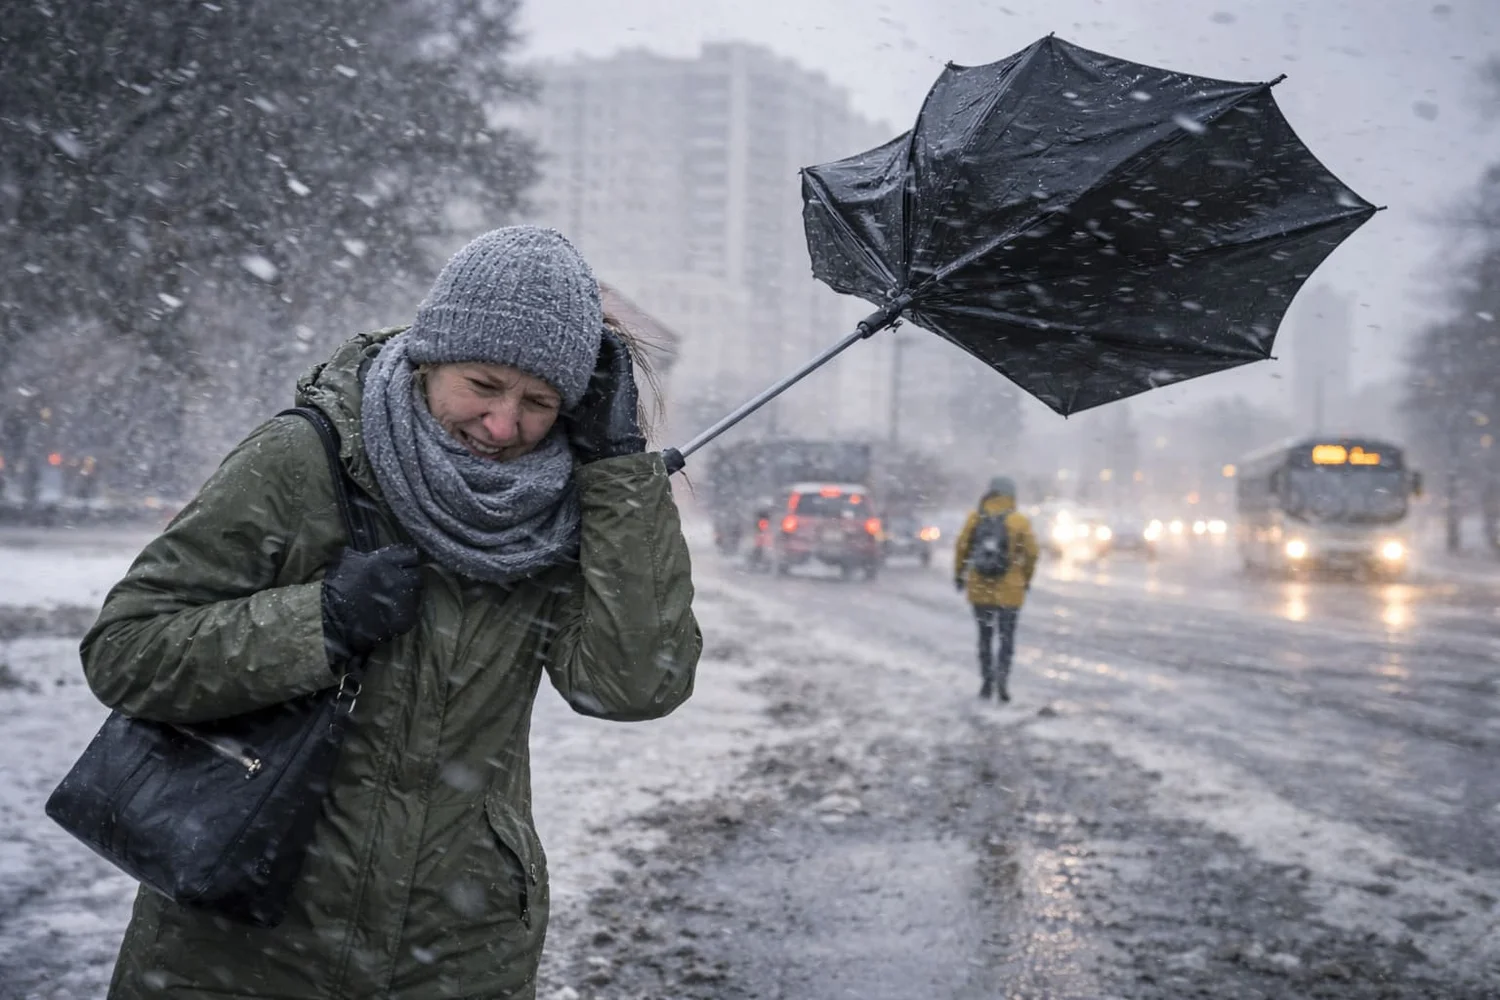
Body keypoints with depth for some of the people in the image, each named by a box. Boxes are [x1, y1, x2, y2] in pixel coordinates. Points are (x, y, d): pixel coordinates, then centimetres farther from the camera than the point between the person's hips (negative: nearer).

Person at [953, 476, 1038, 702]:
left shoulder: (975, 518, -2)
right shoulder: (1020, 522, -7)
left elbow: (961, 548, 1)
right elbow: (1031, 553, -5)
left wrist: (959, 574, 14)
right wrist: (1026, 579, 10)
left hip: (980, 589, 2)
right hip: (1009, 590, -2)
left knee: (985, 635, 14)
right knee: (1006, 636, 7)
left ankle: (986, 681, 15)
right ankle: (1002, 677, -13)